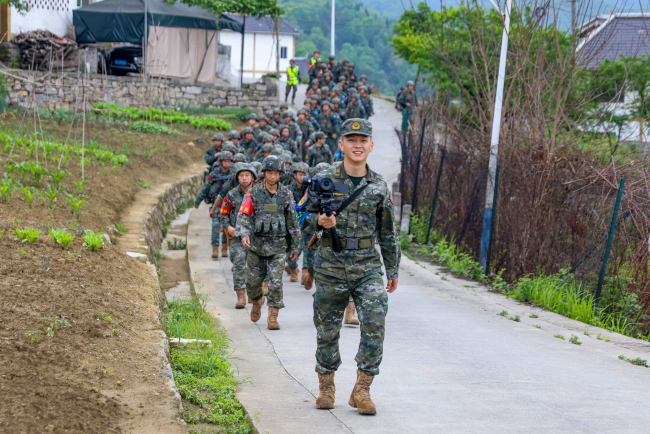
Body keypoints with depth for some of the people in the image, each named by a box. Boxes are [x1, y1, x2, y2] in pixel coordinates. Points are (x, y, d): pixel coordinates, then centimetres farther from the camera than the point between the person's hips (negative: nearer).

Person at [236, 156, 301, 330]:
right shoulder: (253, 193, 0)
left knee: (276, 283, -9)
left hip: (278, 245, 0)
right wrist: (244, 234, -24)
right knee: (253, 281, 9)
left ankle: (273, 317, -2)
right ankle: (257, 302, 40)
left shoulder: (286, 195, 3)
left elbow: (292, 222, 9)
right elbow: (243, 215, -6)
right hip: (256, 243, 1)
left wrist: (295, 246, 11)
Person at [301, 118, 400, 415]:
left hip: (367, 266, 1)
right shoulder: (325, 180, 0)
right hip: (331, 265, -1)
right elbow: (304, 220, 5)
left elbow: (388, 232, 13)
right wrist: (319, 221, -17)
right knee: (327, 329, 7)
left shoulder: (379, 185, 5)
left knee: (375, 325, -13)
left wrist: (393, 270, 15)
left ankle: (362, 390, -4)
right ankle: (326, 387, 24)